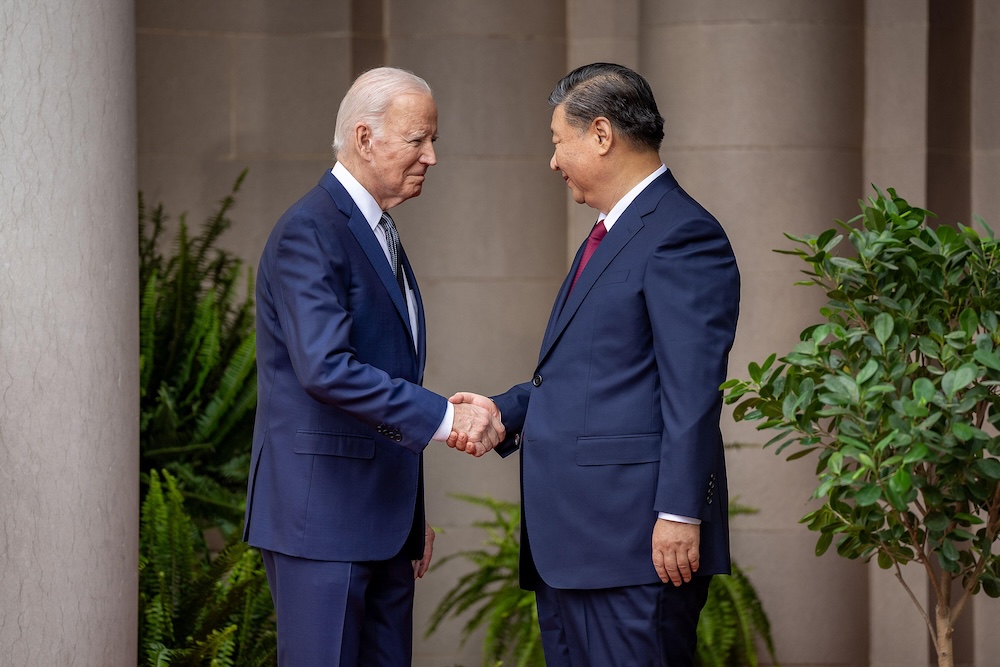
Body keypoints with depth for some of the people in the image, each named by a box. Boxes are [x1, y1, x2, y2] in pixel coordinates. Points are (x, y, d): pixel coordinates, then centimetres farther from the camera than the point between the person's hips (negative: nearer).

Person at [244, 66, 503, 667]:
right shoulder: (309, 232, -13)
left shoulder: (380, 234, 18)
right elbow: (326, 368, -26)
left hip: (382, 521, 9)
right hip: (320, 514, -9)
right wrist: (443, 417, -26)